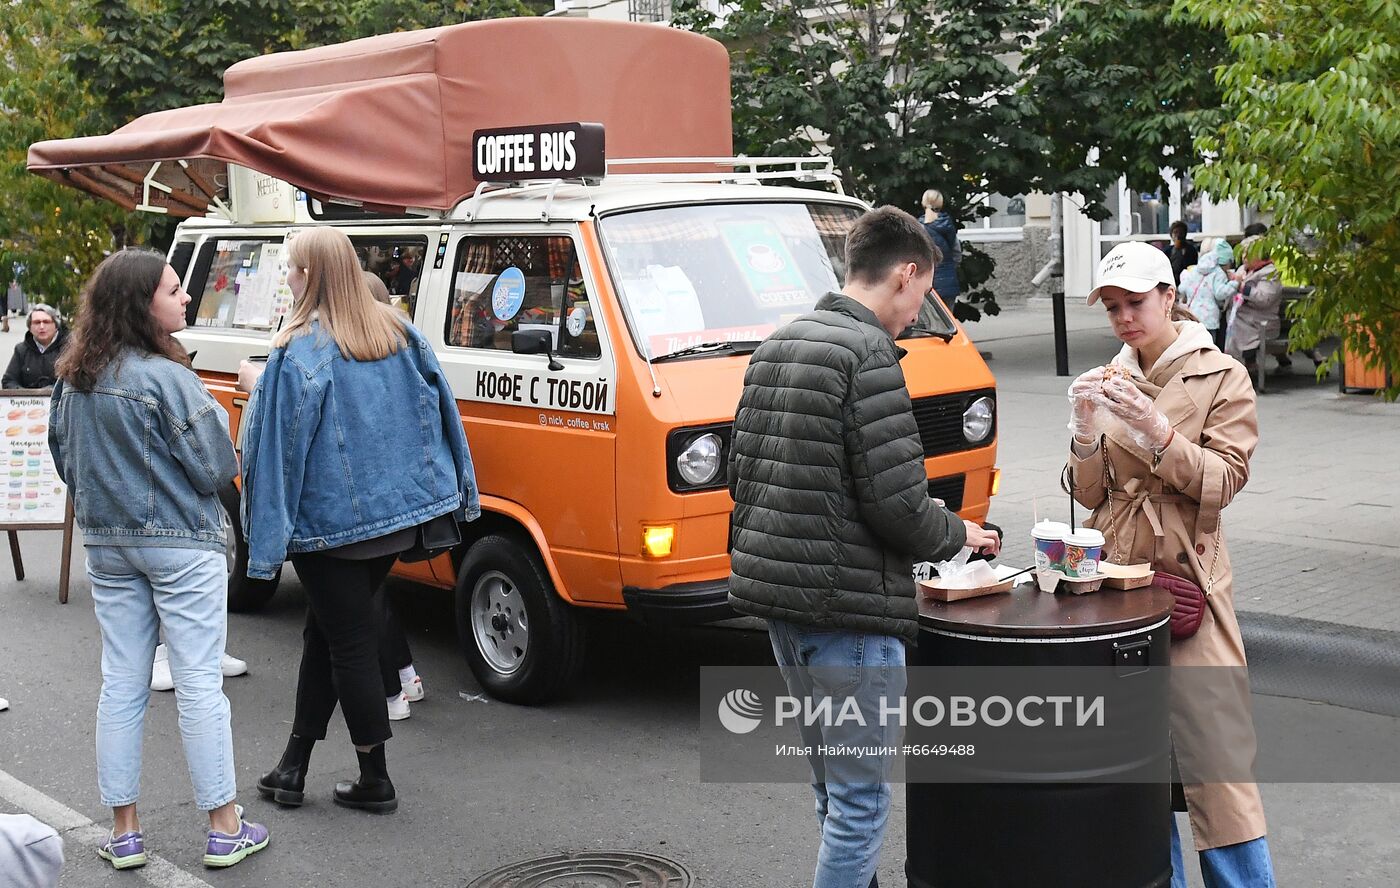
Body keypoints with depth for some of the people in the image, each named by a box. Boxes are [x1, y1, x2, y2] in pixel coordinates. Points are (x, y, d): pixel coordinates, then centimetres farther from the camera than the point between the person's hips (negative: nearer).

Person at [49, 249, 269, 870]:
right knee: (199, 684, 1)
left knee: (121, 685, 12)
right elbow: (215, 468, -14)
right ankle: (224, 830, 9)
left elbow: (64, 459, 15)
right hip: (180, 547, -6)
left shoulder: (73, 381, 3)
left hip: (107, 547, 7)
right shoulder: (167, 379, -19)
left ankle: (124, 832, 18)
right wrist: (213, 414, 3)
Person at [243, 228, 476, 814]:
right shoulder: (399, 332, 4)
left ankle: (375, 780, 12)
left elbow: (279, 441, -17)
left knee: (347, 641, 4)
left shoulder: (297, 353, -15)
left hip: (327, 519, -6)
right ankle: (293, 767, 22)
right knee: (325, 632, 17)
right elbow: (436, 407, 7)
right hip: (394, 513, 7)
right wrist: (454, 493, 14)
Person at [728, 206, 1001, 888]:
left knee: (834, 789, 20)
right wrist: (957, 536, 1)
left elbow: (742, 475, 16)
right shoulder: (867, 355, -15)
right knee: (860, 799, 1)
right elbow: (897, 502, -18)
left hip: (776, 598, 9)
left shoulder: (775, 347, 13)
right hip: (846, 608, -9)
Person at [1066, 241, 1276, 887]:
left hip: (1186, 575, -4)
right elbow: (1090, 494, 8)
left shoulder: (1222, 377, -1)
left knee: (1212, 743, -8)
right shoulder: (1111, 380, 11)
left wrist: (1158, 436, -22)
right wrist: (1086, 433, -10)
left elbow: (1223, 481, -9)